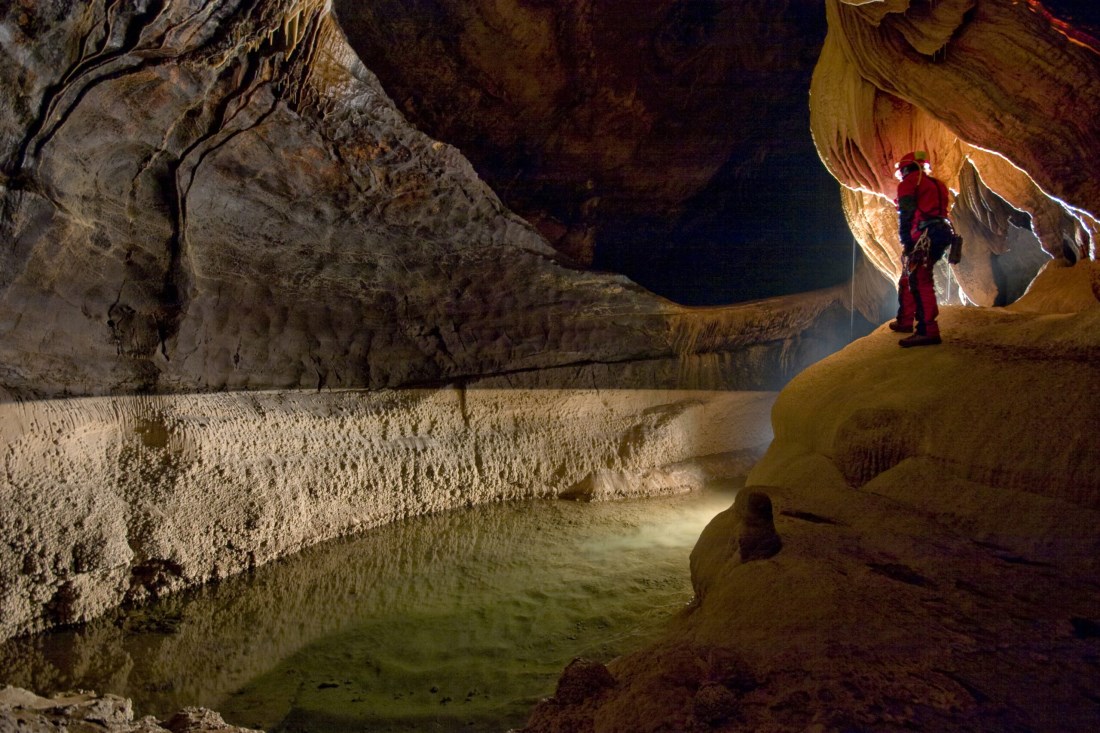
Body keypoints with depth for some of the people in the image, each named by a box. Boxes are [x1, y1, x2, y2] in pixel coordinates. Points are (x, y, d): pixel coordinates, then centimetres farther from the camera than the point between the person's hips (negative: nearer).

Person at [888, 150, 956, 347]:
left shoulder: (909, 182, 4)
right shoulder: (935, 184, 28)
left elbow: (906, 214, -8)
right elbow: (940, 212, 25)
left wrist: (905, 241, -10)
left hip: (925, 236, -9)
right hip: (941, 234, 9)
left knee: (919, 281, -16)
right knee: (908, 278, 19)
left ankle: (928, 331, -24)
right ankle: (905, 321, 28)